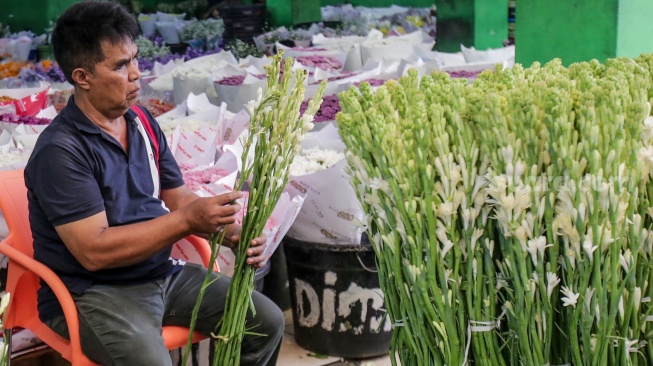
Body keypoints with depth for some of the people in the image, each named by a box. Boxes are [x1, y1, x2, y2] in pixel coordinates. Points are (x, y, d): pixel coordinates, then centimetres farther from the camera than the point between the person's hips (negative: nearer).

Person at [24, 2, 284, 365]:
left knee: (268, 321, 1)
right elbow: (94, 251, -23)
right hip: (91, 292, -7)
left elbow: (179, 199, 11)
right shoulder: (60, 151, -18)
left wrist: (232, 233, -9)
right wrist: (187, 220, -26)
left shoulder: (143, 123, 7)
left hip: (164, 274, 8)